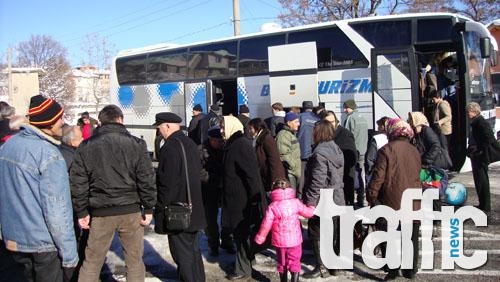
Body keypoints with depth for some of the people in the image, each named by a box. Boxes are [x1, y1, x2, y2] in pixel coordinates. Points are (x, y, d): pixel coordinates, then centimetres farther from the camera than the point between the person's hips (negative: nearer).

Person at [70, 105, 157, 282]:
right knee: (134, 261, 11)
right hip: (130, 211, -1)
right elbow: (146, 179, -5)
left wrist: (81, 212, 6)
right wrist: (148, 209, 2)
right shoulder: (136, 144, -2)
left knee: (91, 262, 12)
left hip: (100, 213, 1)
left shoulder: (86, 146, 2)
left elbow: (78, 182, 1)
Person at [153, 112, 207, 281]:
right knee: (193, 250, 20)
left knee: (183, 255, -1)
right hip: (193, 209, 9)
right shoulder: (190, 144, 10)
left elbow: (167, 182, -21)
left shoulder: (170, 147, -18)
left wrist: (160, 208, -12)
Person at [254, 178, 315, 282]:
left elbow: (266, 225, -9)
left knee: (282, 263, 17)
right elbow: (308, 212, 6)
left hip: (279, 241, 0)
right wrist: (312, 208, 30)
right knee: (295, 263, 9)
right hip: (295, 240, 0)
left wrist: (260, 238, 5)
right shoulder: (296, 202, -6)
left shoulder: (272, 207, -11)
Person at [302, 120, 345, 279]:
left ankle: (322, 267, 7)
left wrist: (309, 201, -16)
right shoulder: (337, 150, 9)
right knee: (334, 234, 15)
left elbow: (317, 182, -21)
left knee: (316, 234, 3)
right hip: (337, 200, 9)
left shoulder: (319, 153, -18)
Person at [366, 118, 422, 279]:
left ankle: (392, 270, 9)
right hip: (413, 203, 5)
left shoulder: (386, 150, -11)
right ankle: (411, 270, 22)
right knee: (411, 238, 14)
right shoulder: (415, 151, 8)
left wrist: (371, 196, -3)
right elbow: (417, 175, 16)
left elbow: (378, 177, -13)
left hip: (392, 202, -5)